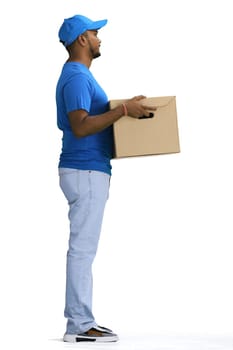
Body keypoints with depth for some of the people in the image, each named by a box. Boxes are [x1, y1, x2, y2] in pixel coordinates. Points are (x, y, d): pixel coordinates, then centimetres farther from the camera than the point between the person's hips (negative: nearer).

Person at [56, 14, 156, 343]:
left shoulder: (79, 75, 18)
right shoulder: (76, 77, -16)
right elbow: (80, 126, -26)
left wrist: (124, 110, 20)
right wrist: (123, 110, -26)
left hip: (88, 171, 11)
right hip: (86, 172, -11)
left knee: (83, 249, 11)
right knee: (83, 248, -8)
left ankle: (80, 319, 16)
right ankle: (79, 326, -5)